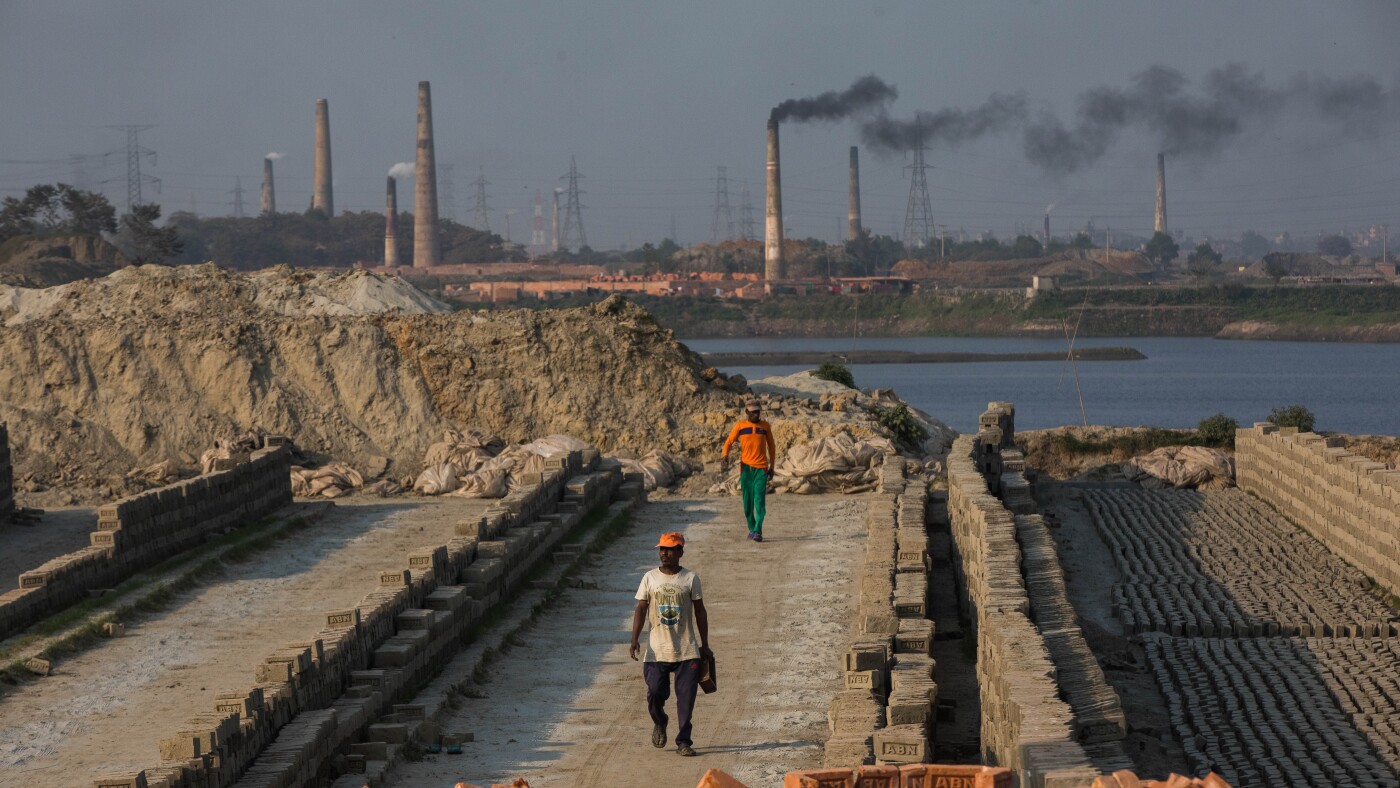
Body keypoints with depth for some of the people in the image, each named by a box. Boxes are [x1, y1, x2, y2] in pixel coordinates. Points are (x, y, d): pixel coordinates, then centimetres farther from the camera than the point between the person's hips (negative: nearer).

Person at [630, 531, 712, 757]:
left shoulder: (691, 578, 1)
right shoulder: (650, 578, 3)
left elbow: (700, 611, 6)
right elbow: (641, 609, 2)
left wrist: (704, 645, 6)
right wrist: (634, 640, -9)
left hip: (687, 650, -1)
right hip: (656, 650, 1)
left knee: (686, 697, -3)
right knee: (655, 693, -4)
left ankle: (683, 741, 7)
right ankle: (659, 724, 27)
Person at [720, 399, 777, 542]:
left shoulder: (765, 426, 7)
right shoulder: (740, 426, 4)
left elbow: (771, 447, 15)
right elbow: (728, 442, 7)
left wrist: (772, 467, 12)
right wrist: (724, 456, -12)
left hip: (761, 468, -1)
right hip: (746, 467, 1)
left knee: (759, 499, -11)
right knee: (747, 500, 5)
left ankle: (758, 531, -15)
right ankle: (751, 528, 21)